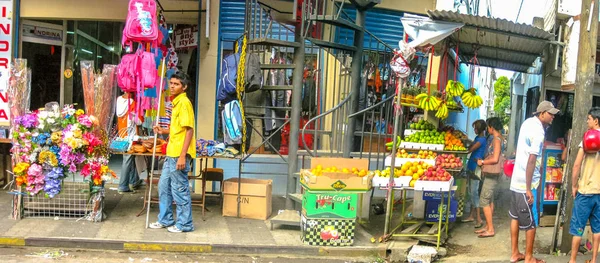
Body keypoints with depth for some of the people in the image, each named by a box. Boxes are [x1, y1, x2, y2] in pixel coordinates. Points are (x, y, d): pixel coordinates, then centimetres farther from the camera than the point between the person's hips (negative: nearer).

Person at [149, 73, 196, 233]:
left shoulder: (184, 102, -13)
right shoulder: (176, 102, 16)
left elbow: (189, 130, -19)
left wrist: (182, 156, -23)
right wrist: (163, 131, 11)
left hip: (179, 154, -10)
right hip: (171, 153, 10)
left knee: (179, 189, -1)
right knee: (163, 186, 16)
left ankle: (184, 224, 10)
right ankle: (165, 220, 27)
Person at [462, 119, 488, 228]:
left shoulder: (482, 140, -15)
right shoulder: (477, 138, 14)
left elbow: (470, 150, -16)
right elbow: (471, 147, 16)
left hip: (476, 168, -10)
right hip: (472, 167, 10)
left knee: (474, 193, -9)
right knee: (471, 192, 14)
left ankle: (479, 219, -6)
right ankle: (472, 216, 23)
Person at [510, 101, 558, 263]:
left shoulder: (528, 122, 7)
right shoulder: (538, 131, -19)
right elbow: (531, 161, -24)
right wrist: (528, 189, -22)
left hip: (516, 180, 9)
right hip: (527, 183, -9)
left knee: (515, 217, 15)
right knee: (531, 222, 4)